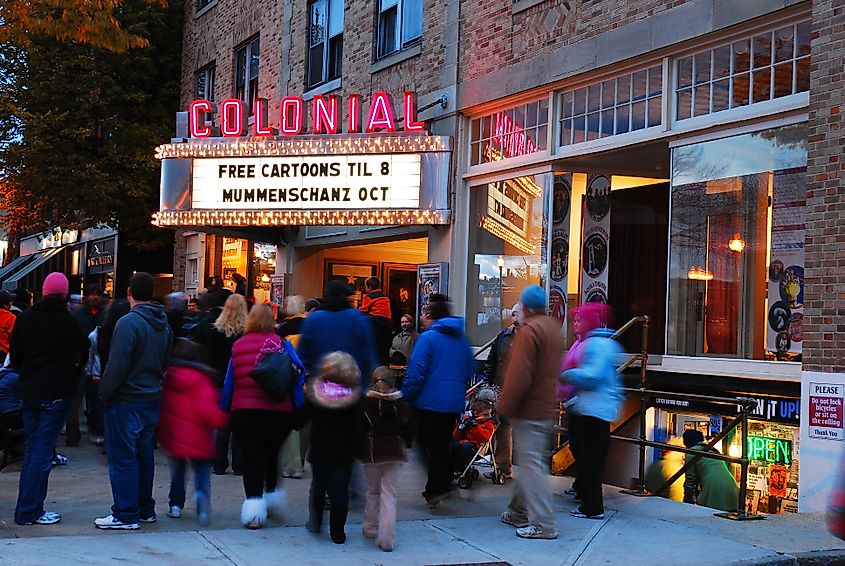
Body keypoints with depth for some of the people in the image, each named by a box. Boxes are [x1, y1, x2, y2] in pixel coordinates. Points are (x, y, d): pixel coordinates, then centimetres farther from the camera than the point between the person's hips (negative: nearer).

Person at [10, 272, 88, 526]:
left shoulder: (24, 318, 2)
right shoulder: (68, 321, -10)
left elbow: (14, 355, 7)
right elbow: (83, 350, 1)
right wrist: (74, 373, 19)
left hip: (29, 391, 5)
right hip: (56, 393, -5)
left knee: (30, 449, 14)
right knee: (43, 450, -1)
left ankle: (25, 509, 18)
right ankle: (30, 511, 0)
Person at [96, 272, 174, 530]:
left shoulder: (129, 322, -16)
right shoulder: (164, 325, 8)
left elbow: (117, 365, -19)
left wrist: (105, 393, -7)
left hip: (126, 400, -8)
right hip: (152, 399, 8)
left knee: (123, 457, -1)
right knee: (144, 455, 15)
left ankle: (126, 514, 2)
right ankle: (145, 509, 22)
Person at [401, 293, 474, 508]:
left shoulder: (428, 337, -11)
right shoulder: (461, 338, 9)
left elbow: (416, 373, -15)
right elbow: (470, 369, 17)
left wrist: (405, 397, -8)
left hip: (430, 402, -6)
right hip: (455, 403, 6)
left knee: (429, 446, 4)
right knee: (443, 444, 16)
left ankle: (435, 489, 0)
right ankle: (442, 485, 20)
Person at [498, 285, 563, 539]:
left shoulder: (529, 331, -16)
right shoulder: (553, 327, 14)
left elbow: (519, 377, -22)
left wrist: (505, 407, -12)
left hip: (528, 411, -10)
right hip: (547, 409, 10)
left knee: (532, 464, -6)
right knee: (530, 461, 19)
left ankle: (543, 524, -5)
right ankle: (519, 511, 30)